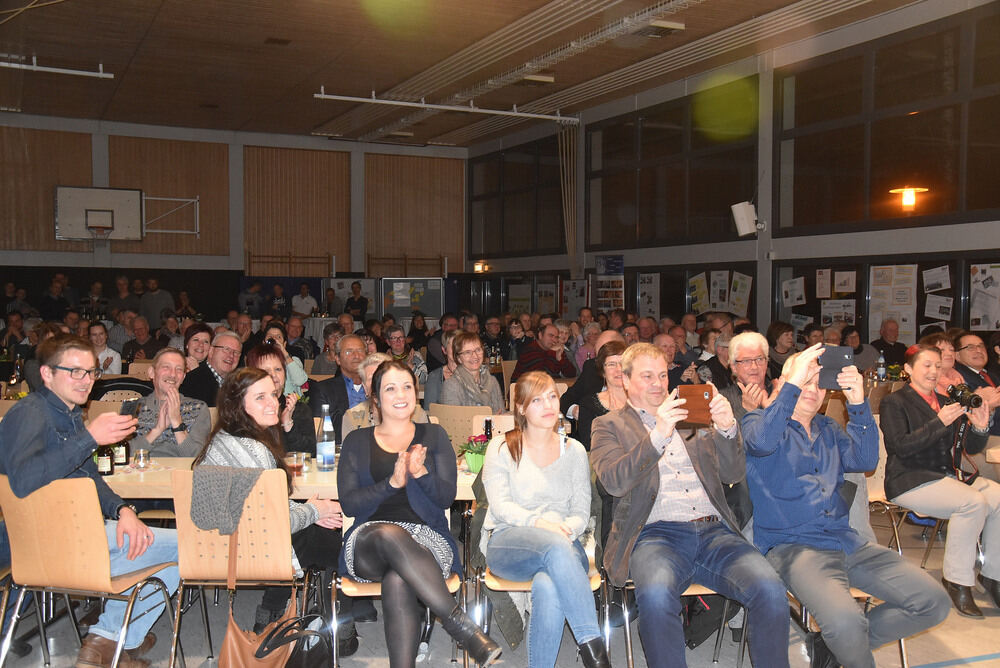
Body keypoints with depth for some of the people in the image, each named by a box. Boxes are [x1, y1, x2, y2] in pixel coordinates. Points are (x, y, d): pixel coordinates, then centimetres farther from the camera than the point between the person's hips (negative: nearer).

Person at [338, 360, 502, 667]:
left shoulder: (433, 436, 17)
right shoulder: (357, 442, 17)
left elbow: (446, 497, 5)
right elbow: (349, 504, 3)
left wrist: (420, 473, -16)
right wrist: (393, 483, -13)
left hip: (426, 540, 0)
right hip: (369, 543, 0)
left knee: (397, 582, -37)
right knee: (390, 535, -39)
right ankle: (462, 625, -40)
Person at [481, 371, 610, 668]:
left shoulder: (574, 450, 18)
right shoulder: (501, 447, 11)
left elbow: (582, 512, 10)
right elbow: (500, 505, -2)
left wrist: (567, 529, -15)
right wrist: (539, 523, -21)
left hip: (563, 546, 2)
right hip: (507, 542, -1)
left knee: (549, 587, -38)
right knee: (556, 547, -39)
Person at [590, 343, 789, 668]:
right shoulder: (609, 426, 14)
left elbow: (733, 474, 13)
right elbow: (614, 482, -6)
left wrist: (727, 430, -7)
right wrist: (659, 435, -19)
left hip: (714, 531, 3)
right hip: (657, 532, -3)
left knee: (771, 591, -25)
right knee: (656, 596, -36)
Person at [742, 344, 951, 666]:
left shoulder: (827, 429, 22)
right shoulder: (758, 421, 5)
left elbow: (864, 460, 5)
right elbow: (762, 442, -20)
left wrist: (858, 403, -8)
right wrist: (793, 382, -20)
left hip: (846, 540, 7)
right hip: (791, 544, -7)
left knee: (933, 603, -5)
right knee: (847, 623, -32)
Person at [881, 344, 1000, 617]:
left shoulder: (944, 402, 20)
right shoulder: (894, 403, 1)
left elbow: (970, 448, 14)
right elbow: (901, 446, -15)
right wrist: (940, 423, -22)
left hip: (947, 475, 6)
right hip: (910, 480, -6)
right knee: (973, 502, -30)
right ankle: (957, 580, -17)